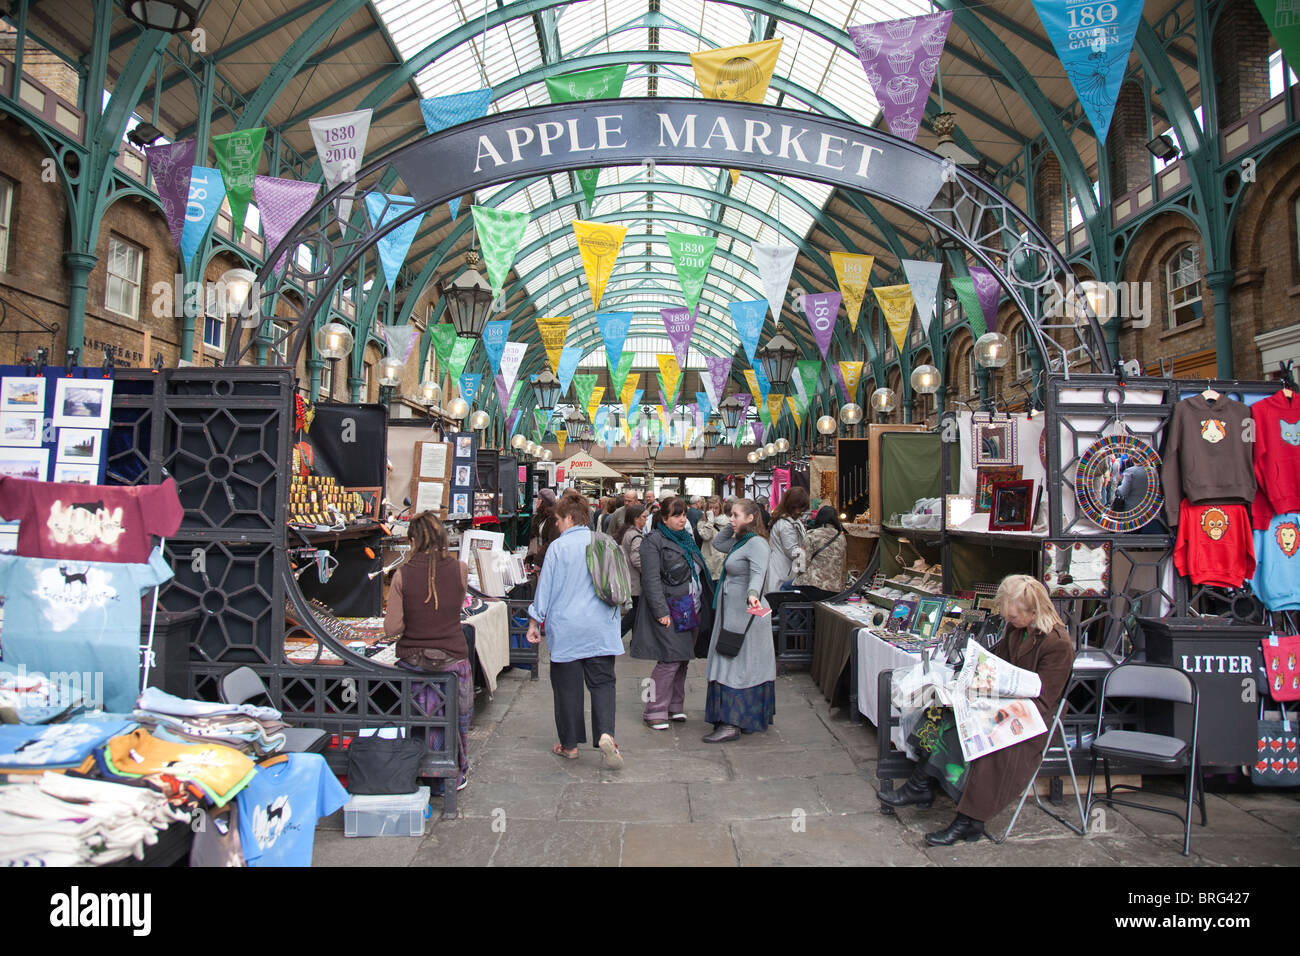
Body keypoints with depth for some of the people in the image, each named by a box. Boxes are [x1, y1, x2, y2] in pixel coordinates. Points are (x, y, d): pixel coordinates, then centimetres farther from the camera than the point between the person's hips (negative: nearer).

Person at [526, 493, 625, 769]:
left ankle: (569, 744, 19)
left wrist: (535, 622, 5)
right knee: (602, 682, 8)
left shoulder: (559, 547, -9)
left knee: (567, 686, 8)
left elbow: (546, 587, -5)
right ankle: (605, 733, -12)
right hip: (601, 629, 3)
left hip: (566, 629, -3)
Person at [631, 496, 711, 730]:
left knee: (683, 658, 10)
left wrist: (703, 602, 16)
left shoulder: (687, 538, 17)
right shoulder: (653, 541, -7)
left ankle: (675, 705, 23)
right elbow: (651, 579, -14)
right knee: (670, 660, -11)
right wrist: (661, 611, -20)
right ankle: (654, 711, -1)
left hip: (690, 609, 8)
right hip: (669, 610, -7)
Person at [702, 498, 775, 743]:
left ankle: (732, 724, -7)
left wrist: (752, 594, -48)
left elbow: (758, 573, -30)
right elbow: (717, 543, 29)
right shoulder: (740, 541, 15)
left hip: (744, 613, -10)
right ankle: (752, 716, 23)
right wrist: (733, 527, 15)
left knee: (736, 666, -9)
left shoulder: (756, 543, -16)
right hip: (732, 612, 10)